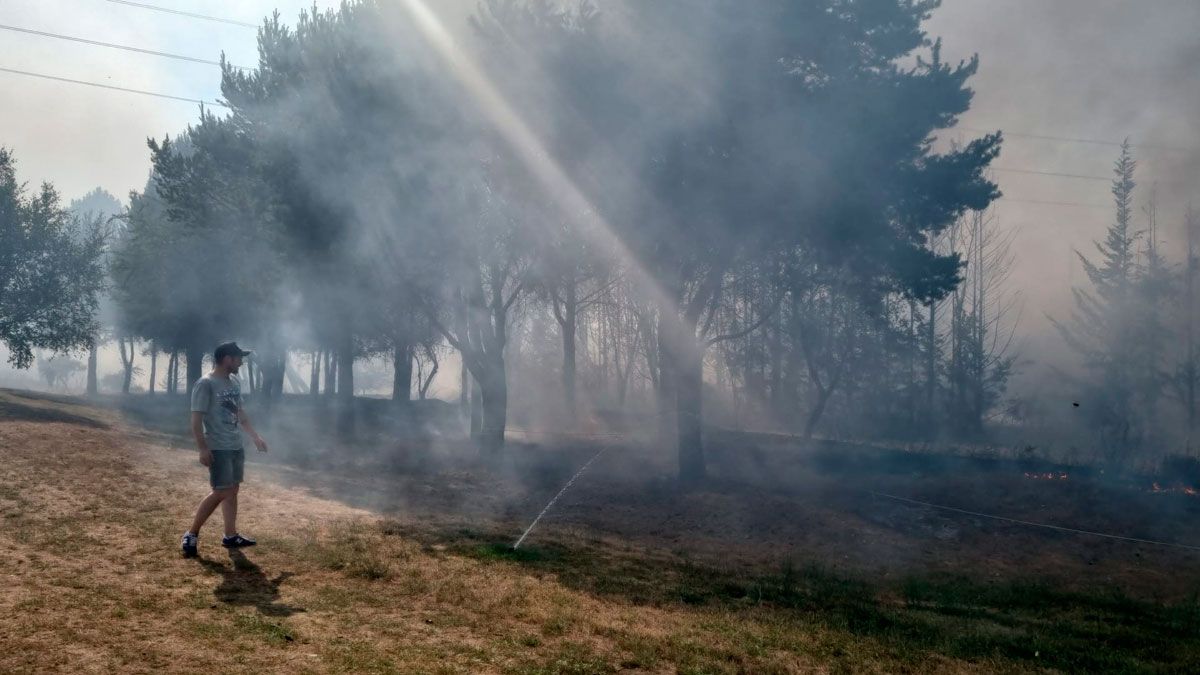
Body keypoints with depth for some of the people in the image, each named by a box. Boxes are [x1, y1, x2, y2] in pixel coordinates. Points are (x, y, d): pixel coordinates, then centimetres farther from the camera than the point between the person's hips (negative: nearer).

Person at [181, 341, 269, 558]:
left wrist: (255, 436, 22)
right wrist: (203, 449, -22)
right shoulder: (206, 384, -15)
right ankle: (191, 535, 1)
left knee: (232, 491, 11)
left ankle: (231, 536, 17)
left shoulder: (234, 382, 11)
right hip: (218, 449, -9)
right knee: (220, 493, -10)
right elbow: (196, 419, -17)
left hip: (236, 447, 9)